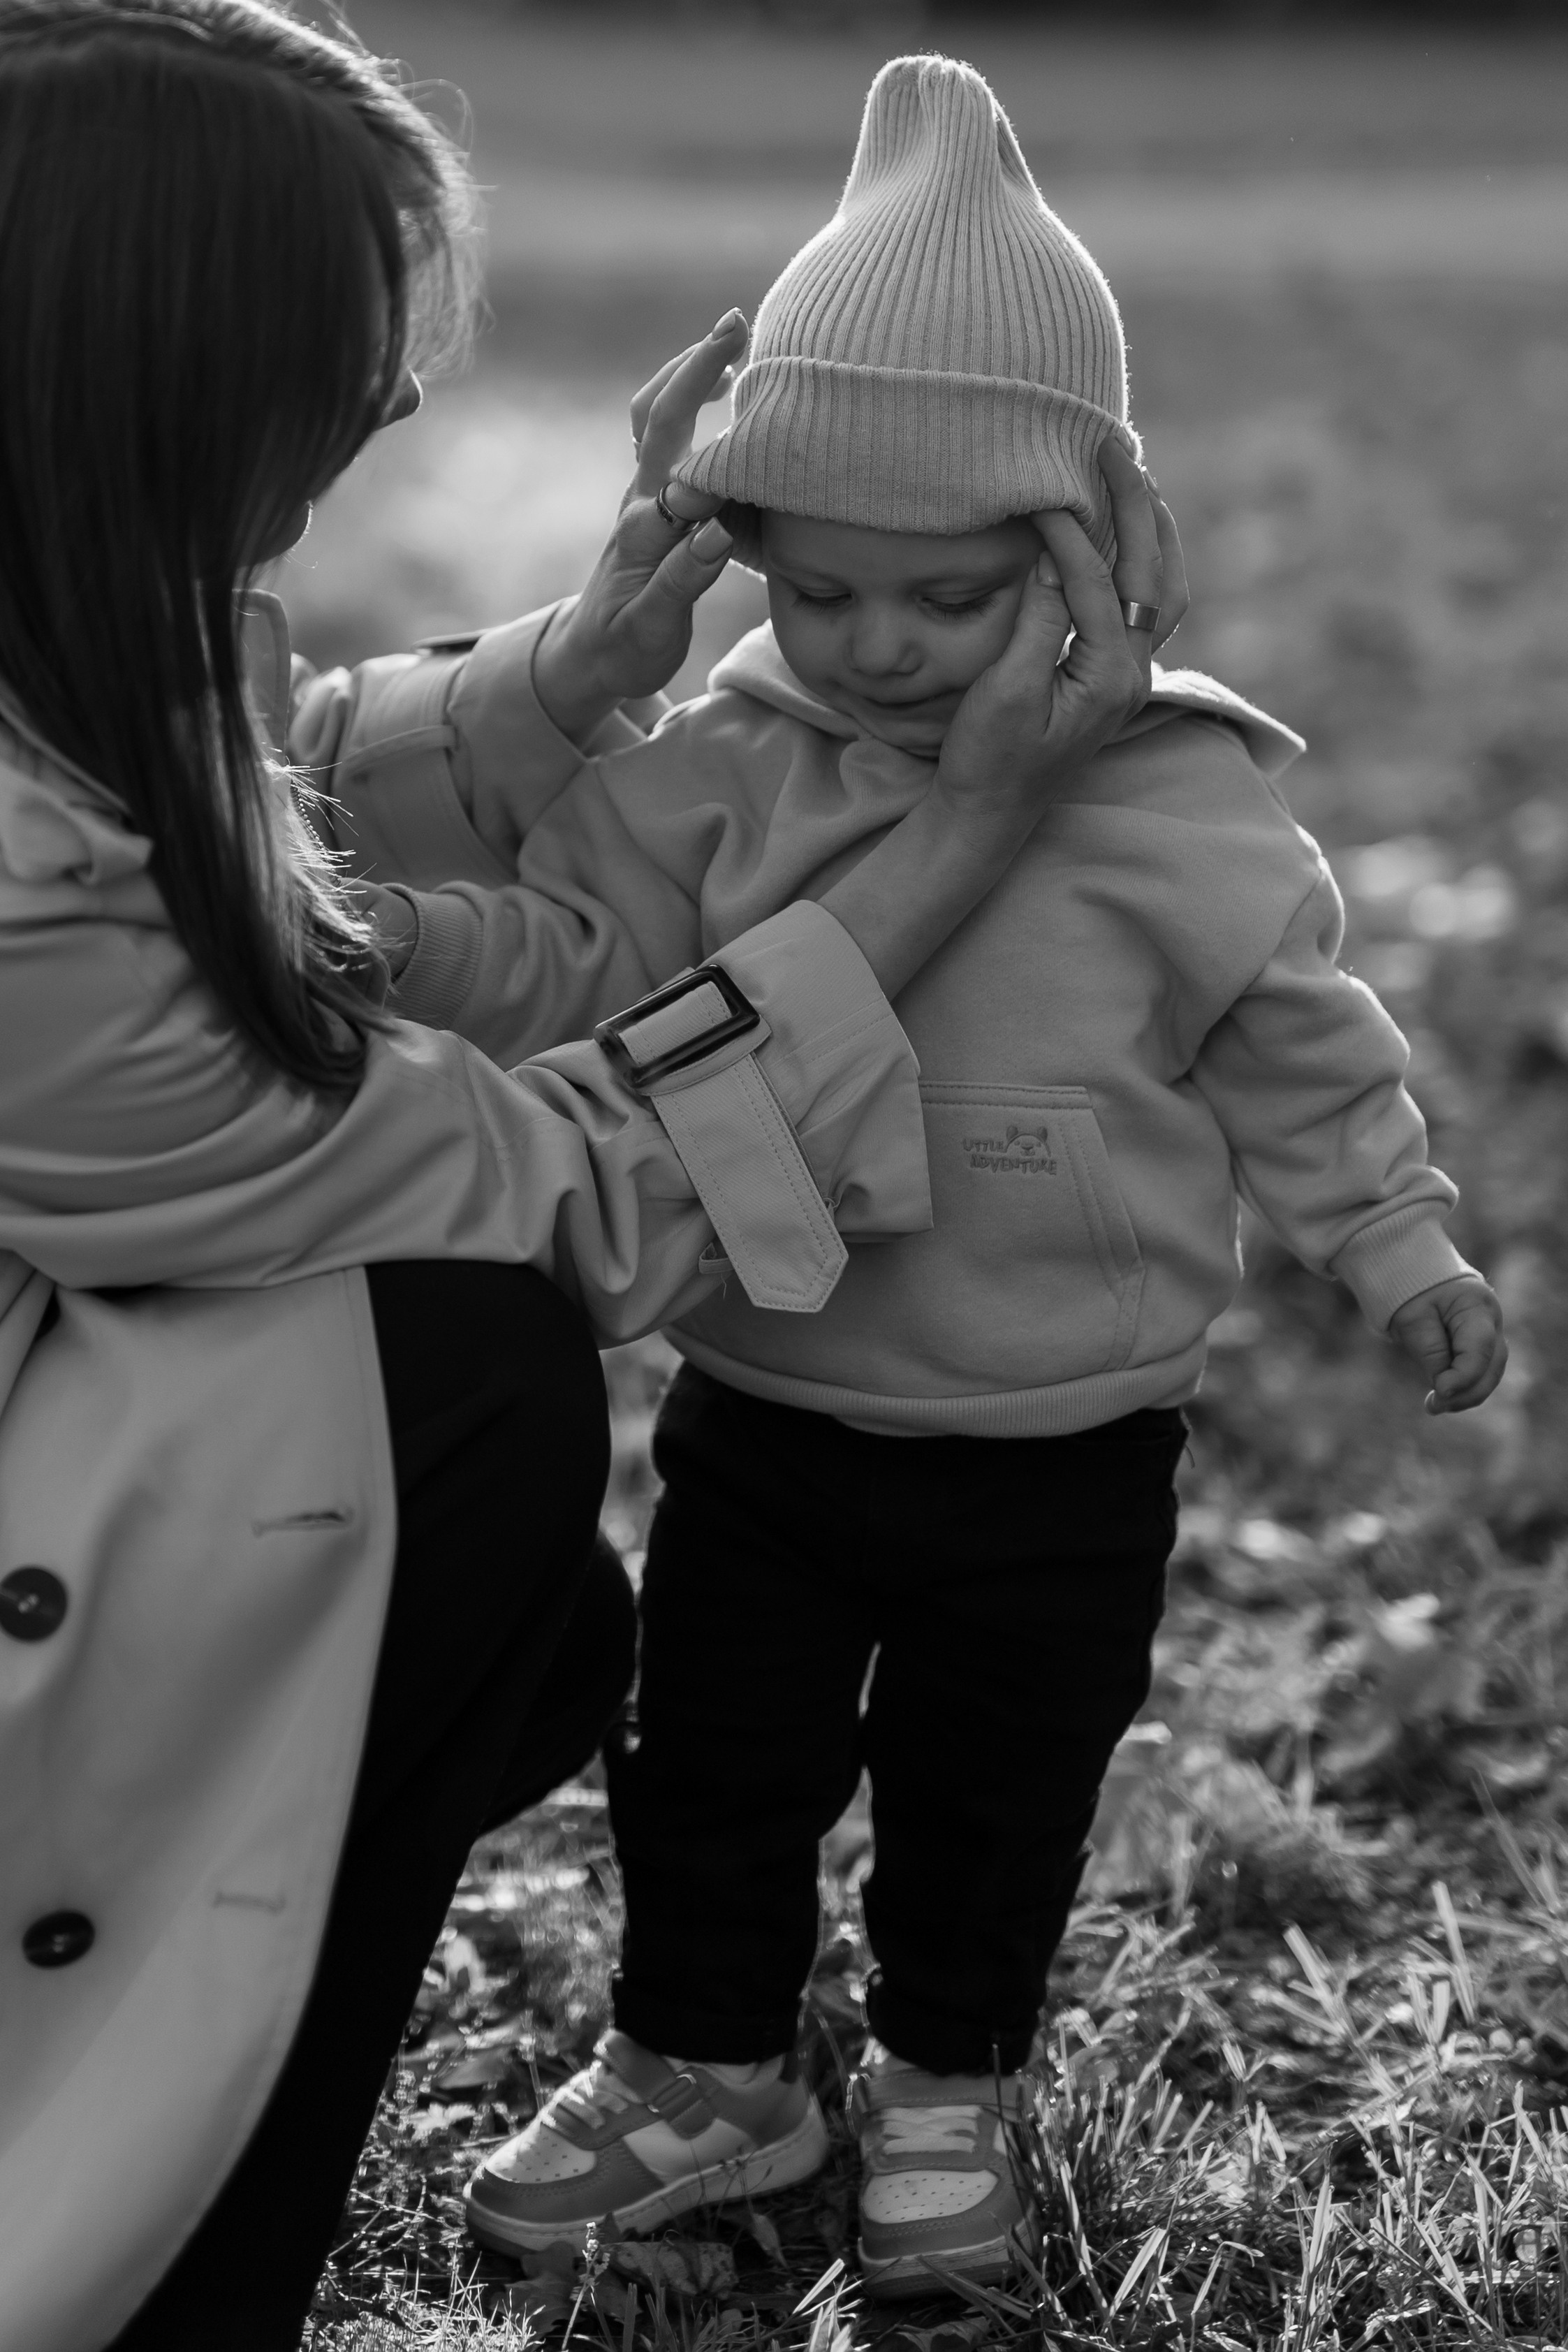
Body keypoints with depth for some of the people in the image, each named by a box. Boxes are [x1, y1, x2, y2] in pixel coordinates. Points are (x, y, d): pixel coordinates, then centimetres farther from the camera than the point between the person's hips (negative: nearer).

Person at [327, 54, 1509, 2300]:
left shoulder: (1181, 817, -15)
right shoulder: (720, 774, -9)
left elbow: (1304, 1058, -2)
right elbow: (564, 954, -10)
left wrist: (1400, 1251, 1)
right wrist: (385, 931, -26)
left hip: (1061, 1457, -2)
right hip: (762, 1416, 2)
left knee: (990, 1797, 17)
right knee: (711, 1768, 17)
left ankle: (946, 2091, 41)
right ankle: (703, 2072, 39)